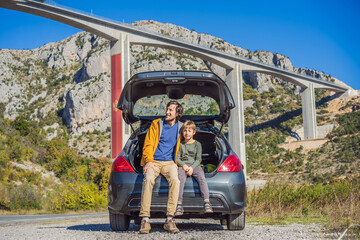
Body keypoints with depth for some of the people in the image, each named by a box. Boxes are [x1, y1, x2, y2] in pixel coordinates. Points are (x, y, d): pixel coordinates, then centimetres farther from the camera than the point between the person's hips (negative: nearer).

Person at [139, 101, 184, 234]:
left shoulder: (180, 128, 13)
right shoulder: (156, 124, 10)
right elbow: (148, 145, 6)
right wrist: (149, 161, -11)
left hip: (169, 162, 1)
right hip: (153, 161, -1)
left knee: (175, 180, -34)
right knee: (148, 179, -34)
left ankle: (169, 220, -33)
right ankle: (145, 220, -35)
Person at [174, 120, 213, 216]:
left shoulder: (197, 144, 15)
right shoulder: (180, 144, 18)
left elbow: (198, 159, 5)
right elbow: (177, 158, 11)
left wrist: (192, 167, -13)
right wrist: (183, 165, -10)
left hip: (194, 165, 0)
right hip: (183, 165, 0)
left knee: (202, 178, -31)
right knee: (181, 178, -33)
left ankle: (207, 203, -41)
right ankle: (179, 205, -39)